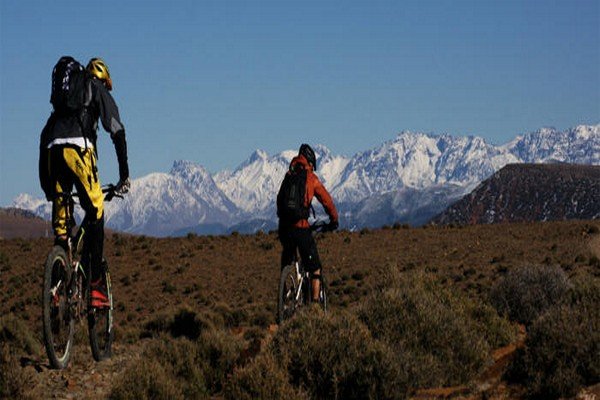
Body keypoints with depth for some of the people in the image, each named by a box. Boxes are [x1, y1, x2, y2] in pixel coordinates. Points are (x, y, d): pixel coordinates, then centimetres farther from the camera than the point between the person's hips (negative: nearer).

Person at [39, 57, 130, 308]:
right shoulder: (99, 90, 19)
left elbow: (44, 136, 30)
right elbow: (117, 131, 8)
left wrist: (45, 184, 31)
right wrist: (124, 175, 8)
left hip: (52, 151, 5)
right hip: (78, 148, -5)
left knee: (60, 217, 11)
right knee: (95, 211, 1)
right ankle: (96, 285, -7)